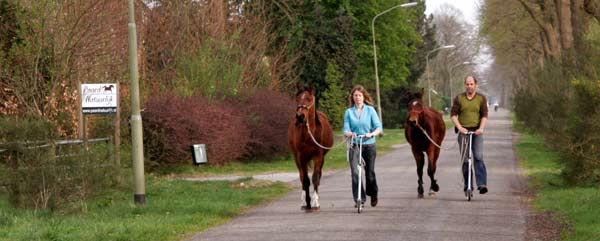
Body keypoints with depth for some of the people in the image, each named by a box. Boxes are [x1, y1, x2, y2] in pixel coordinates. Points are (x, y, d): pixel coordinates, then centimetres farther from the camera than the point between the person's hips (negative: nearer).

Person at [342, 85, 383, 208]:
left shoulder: (370, 110, 1)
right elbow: (345, 129, -1)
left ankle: (373, 194, 35)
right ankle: (359, 199, -7)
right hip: (354, 145, 0)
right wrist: (349, 133, -24)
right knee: (355, 173, -13)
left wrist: (372, 134, -24)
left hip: (369, 144, 0)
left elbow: (379, 127, -4)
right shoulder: (349, 112, 3)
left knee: (370, 172, 9)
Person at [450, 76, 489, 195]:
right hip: (463, 131, 1)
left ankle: (482, 184, -22)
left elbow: (484, 115, 1)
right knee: (465, 160, 3)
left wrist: (481, 128, -15)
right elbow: (453, 114, 1)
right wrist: (459, 127, -14)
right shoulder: (459, 98, 6)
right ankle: (467, 186, 8)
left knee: (478, 157, -15)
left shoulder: (481, 98, 6)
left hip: (477, 132, -1)